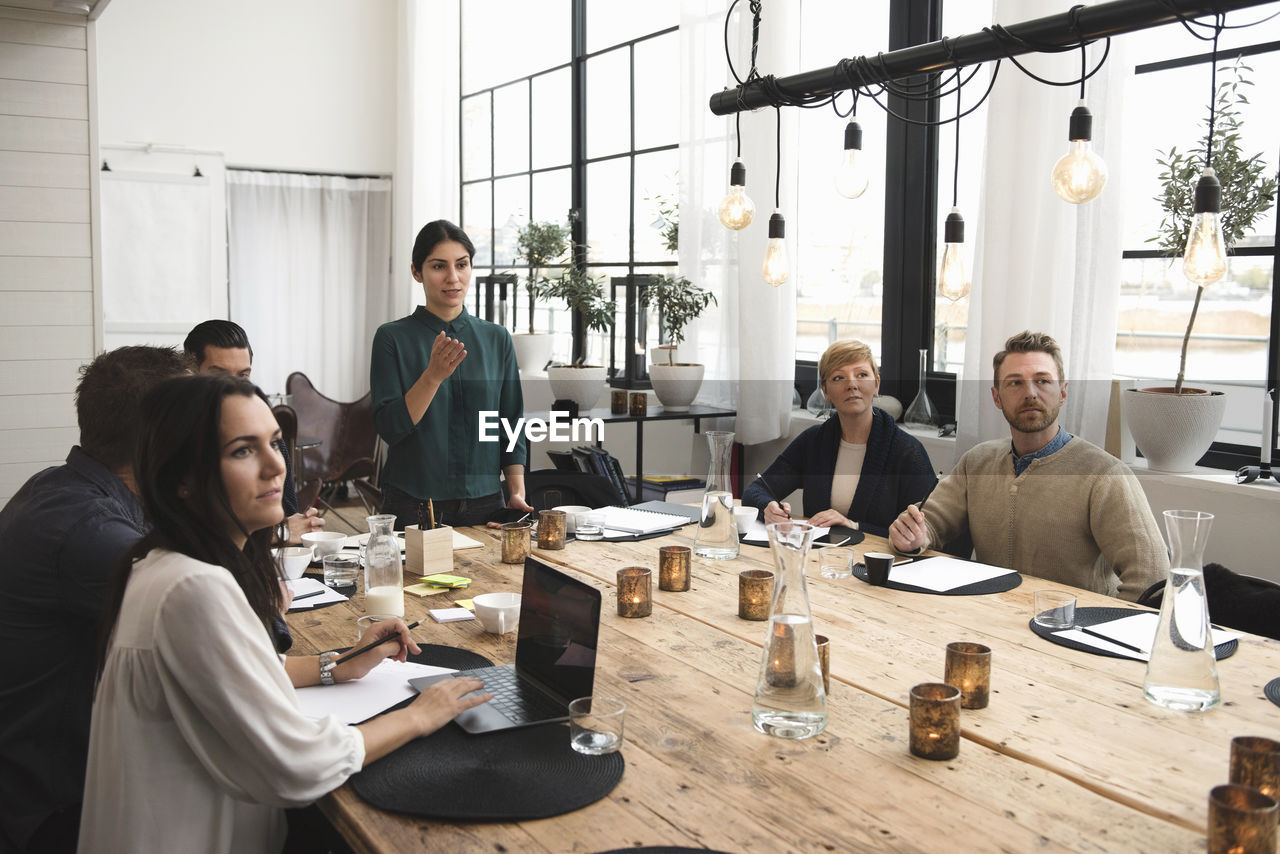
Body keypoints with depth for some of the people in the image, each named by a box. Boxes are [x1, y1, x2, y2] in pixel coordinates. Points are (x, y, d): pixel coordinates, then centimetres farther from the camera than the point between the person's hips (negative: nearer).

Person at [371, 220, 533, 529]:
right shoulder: (393, 338, -4)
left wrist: (517, 493, -3)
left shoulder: (497, 339, 5)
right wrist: (434, 375, -24)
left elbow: (511, 423, 7)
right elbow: (389, 427, -11)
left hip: (484, 501, 3)